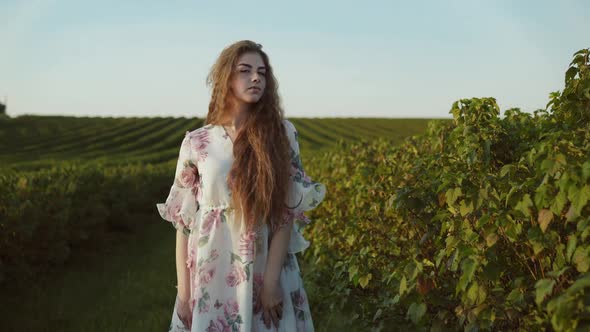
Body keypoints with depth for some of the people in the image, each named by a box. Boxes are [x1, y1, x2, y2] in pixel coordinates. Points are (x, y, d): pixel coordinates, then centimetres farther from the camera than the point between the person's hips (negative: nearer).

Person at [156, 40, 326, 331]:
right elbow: (184, 221, 2)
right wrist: (183, 291, -2)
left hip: (267, 273, 0)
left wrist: (271, 279, -12)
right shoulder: (196, 142, 0)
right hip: (212, 278, 0)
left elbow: (289, 210, -5)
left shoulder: (283, 134, -1)